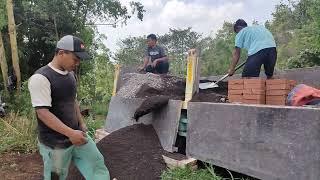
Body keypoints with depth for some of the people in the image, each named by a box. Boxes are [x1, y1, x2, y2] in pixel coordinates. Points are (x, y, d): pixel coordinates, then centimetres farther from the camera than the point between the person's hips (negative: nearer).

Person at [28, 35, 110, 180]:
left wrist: (81, 124, 11)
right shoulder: (40, 78, -20)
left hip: (76, 134, 7)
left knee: (97, 164, 12)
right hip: (55, 143, -7)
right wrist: (70, 133, -30)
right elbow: (42, 113, -25)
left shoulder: (70, 74, 6)